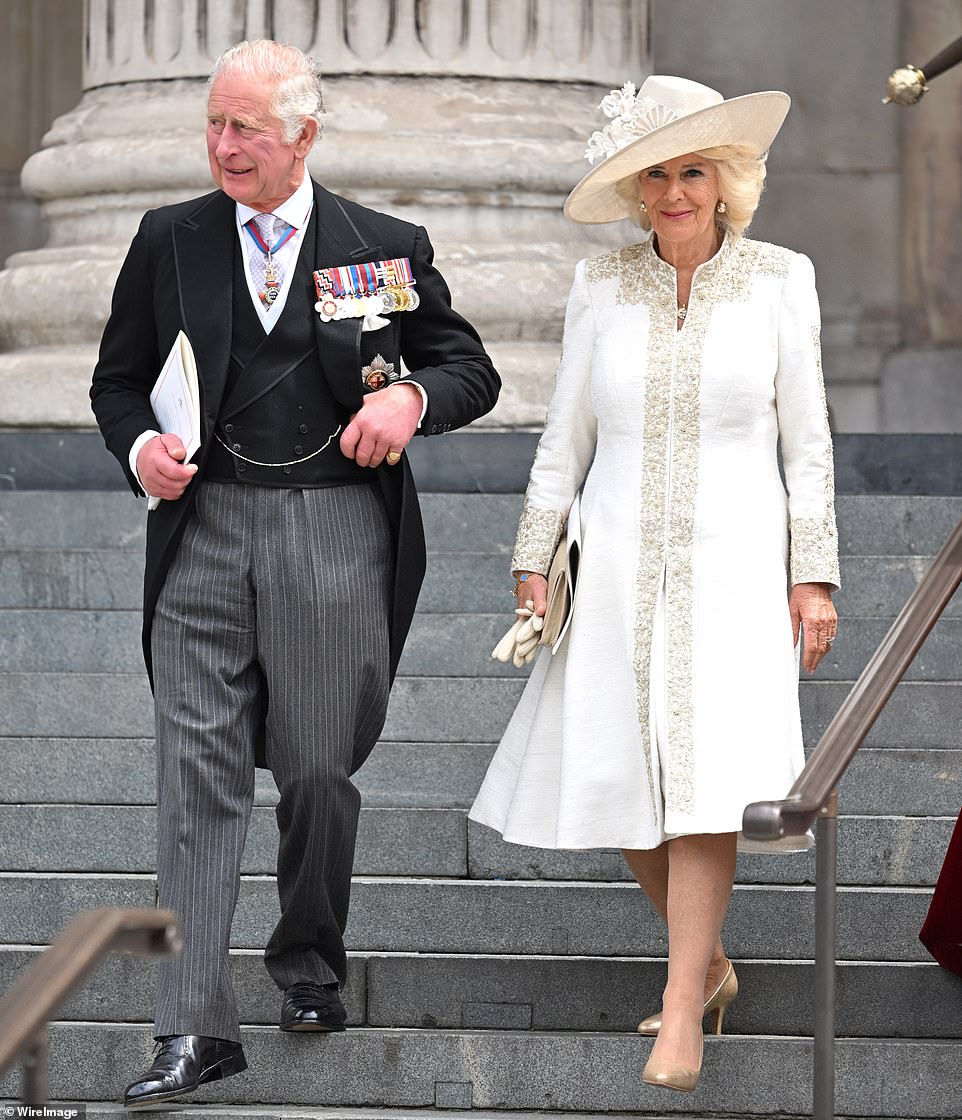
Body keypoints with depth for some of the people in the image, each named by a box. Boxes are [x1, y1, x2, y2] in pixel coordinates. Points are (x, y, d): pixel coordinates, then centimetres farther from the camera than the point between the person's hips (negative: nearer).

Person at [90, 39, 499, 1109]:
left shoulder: (386, 248, 5)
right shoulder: (170, 241, 9)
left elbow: (471, 368, 12)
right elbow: (118, 378, 15)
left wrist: (411, 396, -9)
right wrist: (139, 448, -6)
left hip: (336, 534, -1)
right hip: (206, 528, 1)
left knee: (319, 772, 6)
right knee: (198, 772, -6)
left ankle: (309, 965, 31)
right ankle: (196, 1028, -7)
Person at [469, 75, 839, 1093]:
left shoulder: (779, 281, 0)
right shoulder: (602, 287, 3)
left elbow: (807, 439, 3)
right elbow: (565, 437, 9)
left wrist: (814, 575, -1)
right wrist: (533, 560, 6)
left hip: (734, 561, -2)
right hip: (620, 562, 3)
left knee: (706, 776, -13)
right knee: (620, 780, 4)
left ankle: (681, 1012, -9)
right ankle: (708, 963, 25)